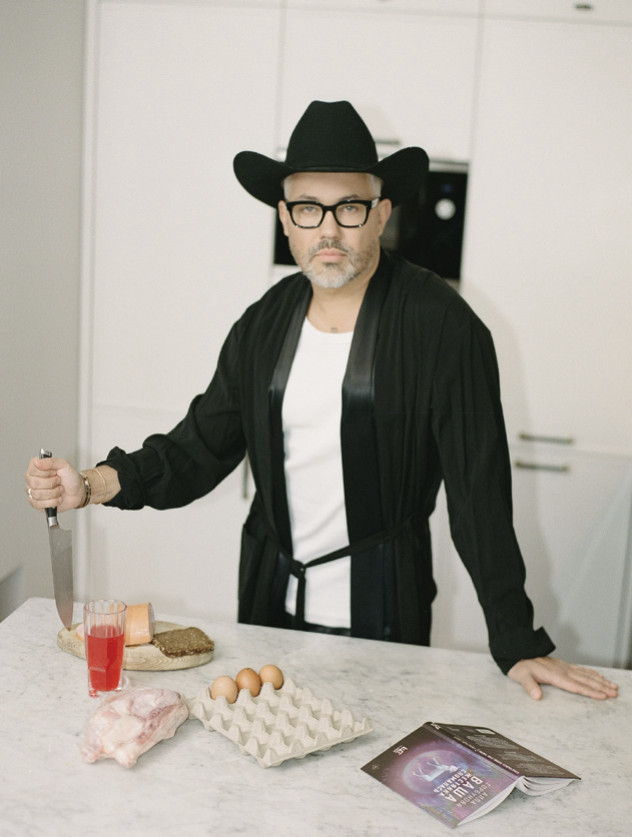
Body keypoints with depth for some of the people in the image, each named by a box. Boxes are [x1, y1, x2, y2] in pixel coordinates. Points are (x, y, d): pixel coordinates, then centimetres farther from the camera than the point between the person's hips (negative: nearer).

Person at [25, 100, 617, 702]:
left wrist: (517, 643, -15)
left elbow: (479, 491, -15)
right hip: (269, 602, 5)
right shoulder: (263, 324, 1)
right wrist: (92, 485, -12)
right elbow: (200, 448, 4)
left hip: (381, 614, -4)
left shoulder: (441, 325, -14)